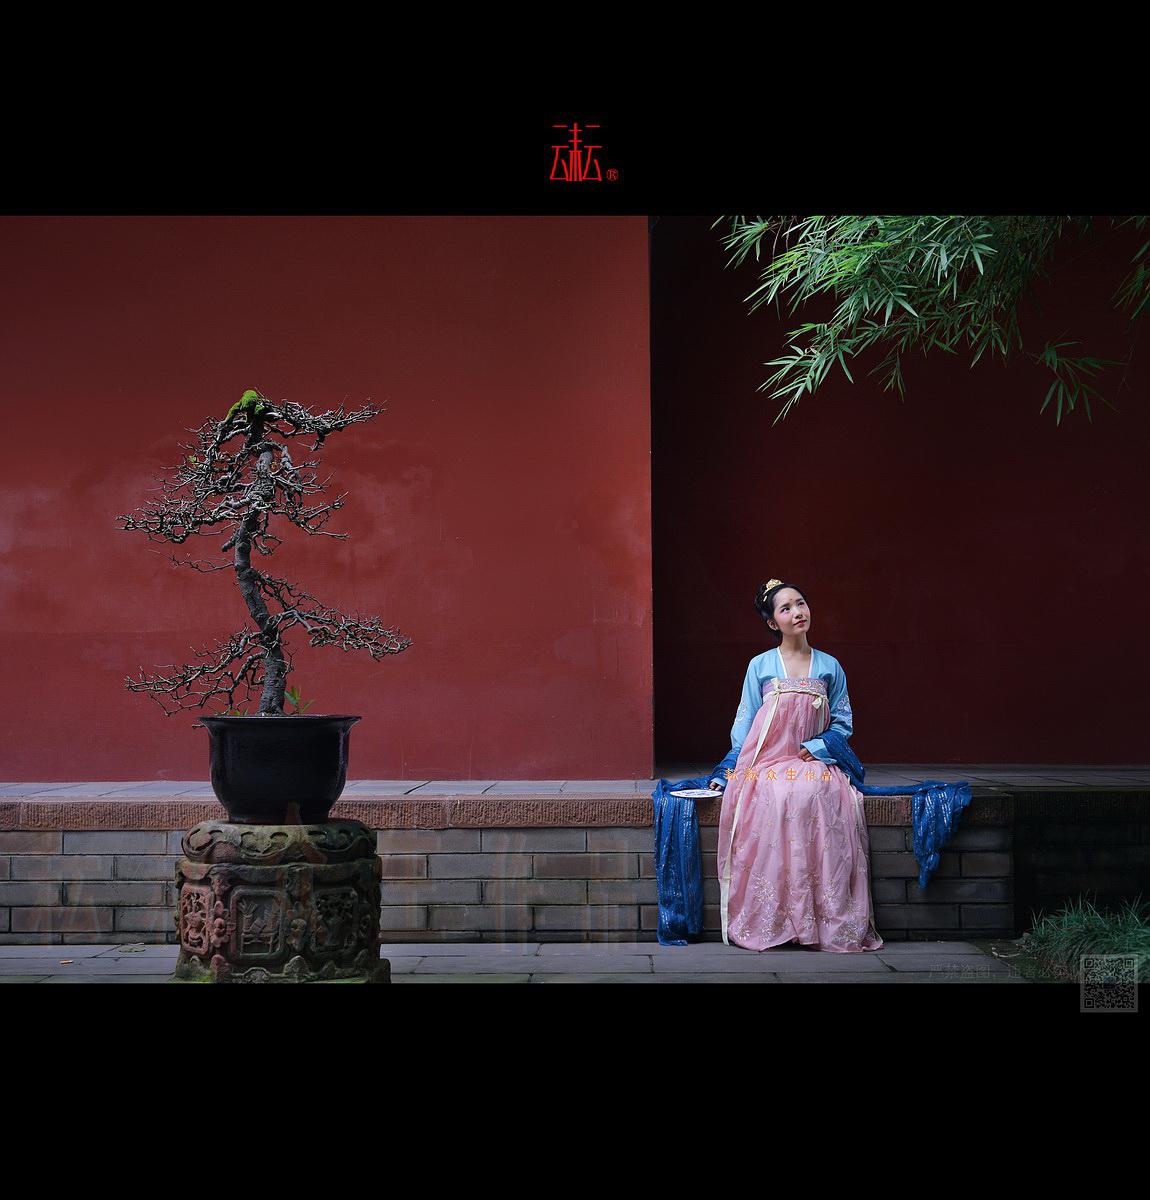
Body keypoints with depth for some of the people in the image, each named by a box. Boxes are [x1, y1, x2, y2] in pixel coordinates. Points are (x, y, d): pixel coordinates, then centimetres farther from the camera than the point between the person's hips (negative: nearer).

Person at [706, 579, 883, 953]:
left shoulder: (829, 666, 10)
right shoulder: (760, 666, 7)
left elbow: (843, 723, 10)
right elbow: (744, 722, 9)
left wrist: (814, 749, -7)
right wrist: (733, 769, -3)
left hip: (813, 761, 1)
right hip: (767, 762, -1)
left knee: (819, 794, -35)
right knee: (775, 797, -36)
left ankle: (831, 920, -30)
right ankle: (770, 919, -30)